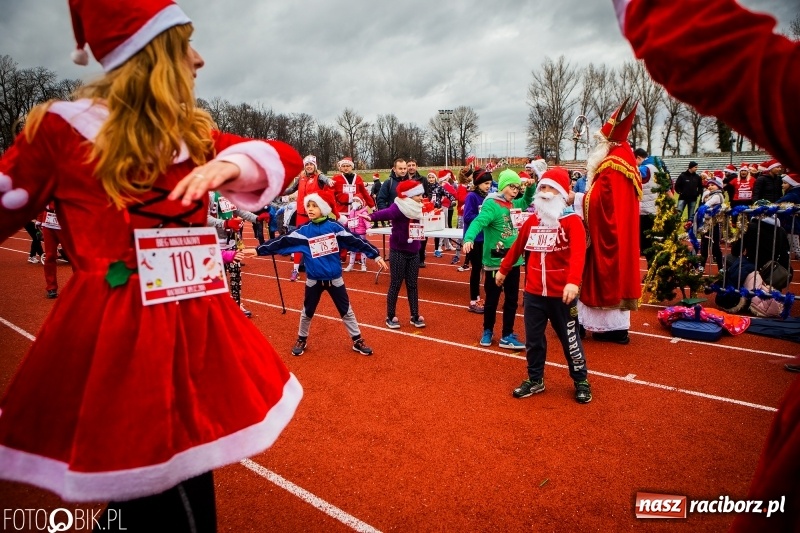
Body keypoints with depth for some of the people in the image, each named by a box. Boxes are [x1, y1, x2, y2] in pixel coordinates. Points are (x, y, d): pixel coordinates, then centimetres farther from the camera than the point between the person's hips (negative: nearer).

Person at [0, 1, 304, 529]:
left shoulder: (194, 132, 12)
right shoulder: (61, 128, -3)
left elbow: (285, 158, 6)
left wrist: (232, 164, -14)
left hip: (193, 325, 6)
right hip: (114, 334, -5)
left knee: (187, 484, 17)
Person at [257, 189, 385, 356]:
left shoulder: (334, 227, -8)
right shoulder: (303, 231, -5)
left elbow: (355, 240, -8)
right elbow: (282, 242, -7)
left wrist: (376, 255, -9)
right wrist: (258, 250, -13)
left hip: (335, 279, -1)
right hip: (313, 280, 1)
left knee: (347, 311, 10)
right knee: (307, 312, 17)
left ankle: (358, 341, 24)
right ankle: (302, 340, 38)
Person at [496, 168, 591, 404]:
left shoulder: (572, 220, -11)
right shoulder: (532, 220, 7)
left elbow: (578, 253, -25)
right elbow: (518, 246, 20)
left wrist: (573, 281, -40)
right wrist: (503, 269, 27)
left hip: (561, 293, -5)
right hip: (533, 292, 5)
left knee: (569, 339, 10)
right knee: (533, 338, 14)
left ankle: (581, 381, 28)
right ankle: (535, 379, 30)